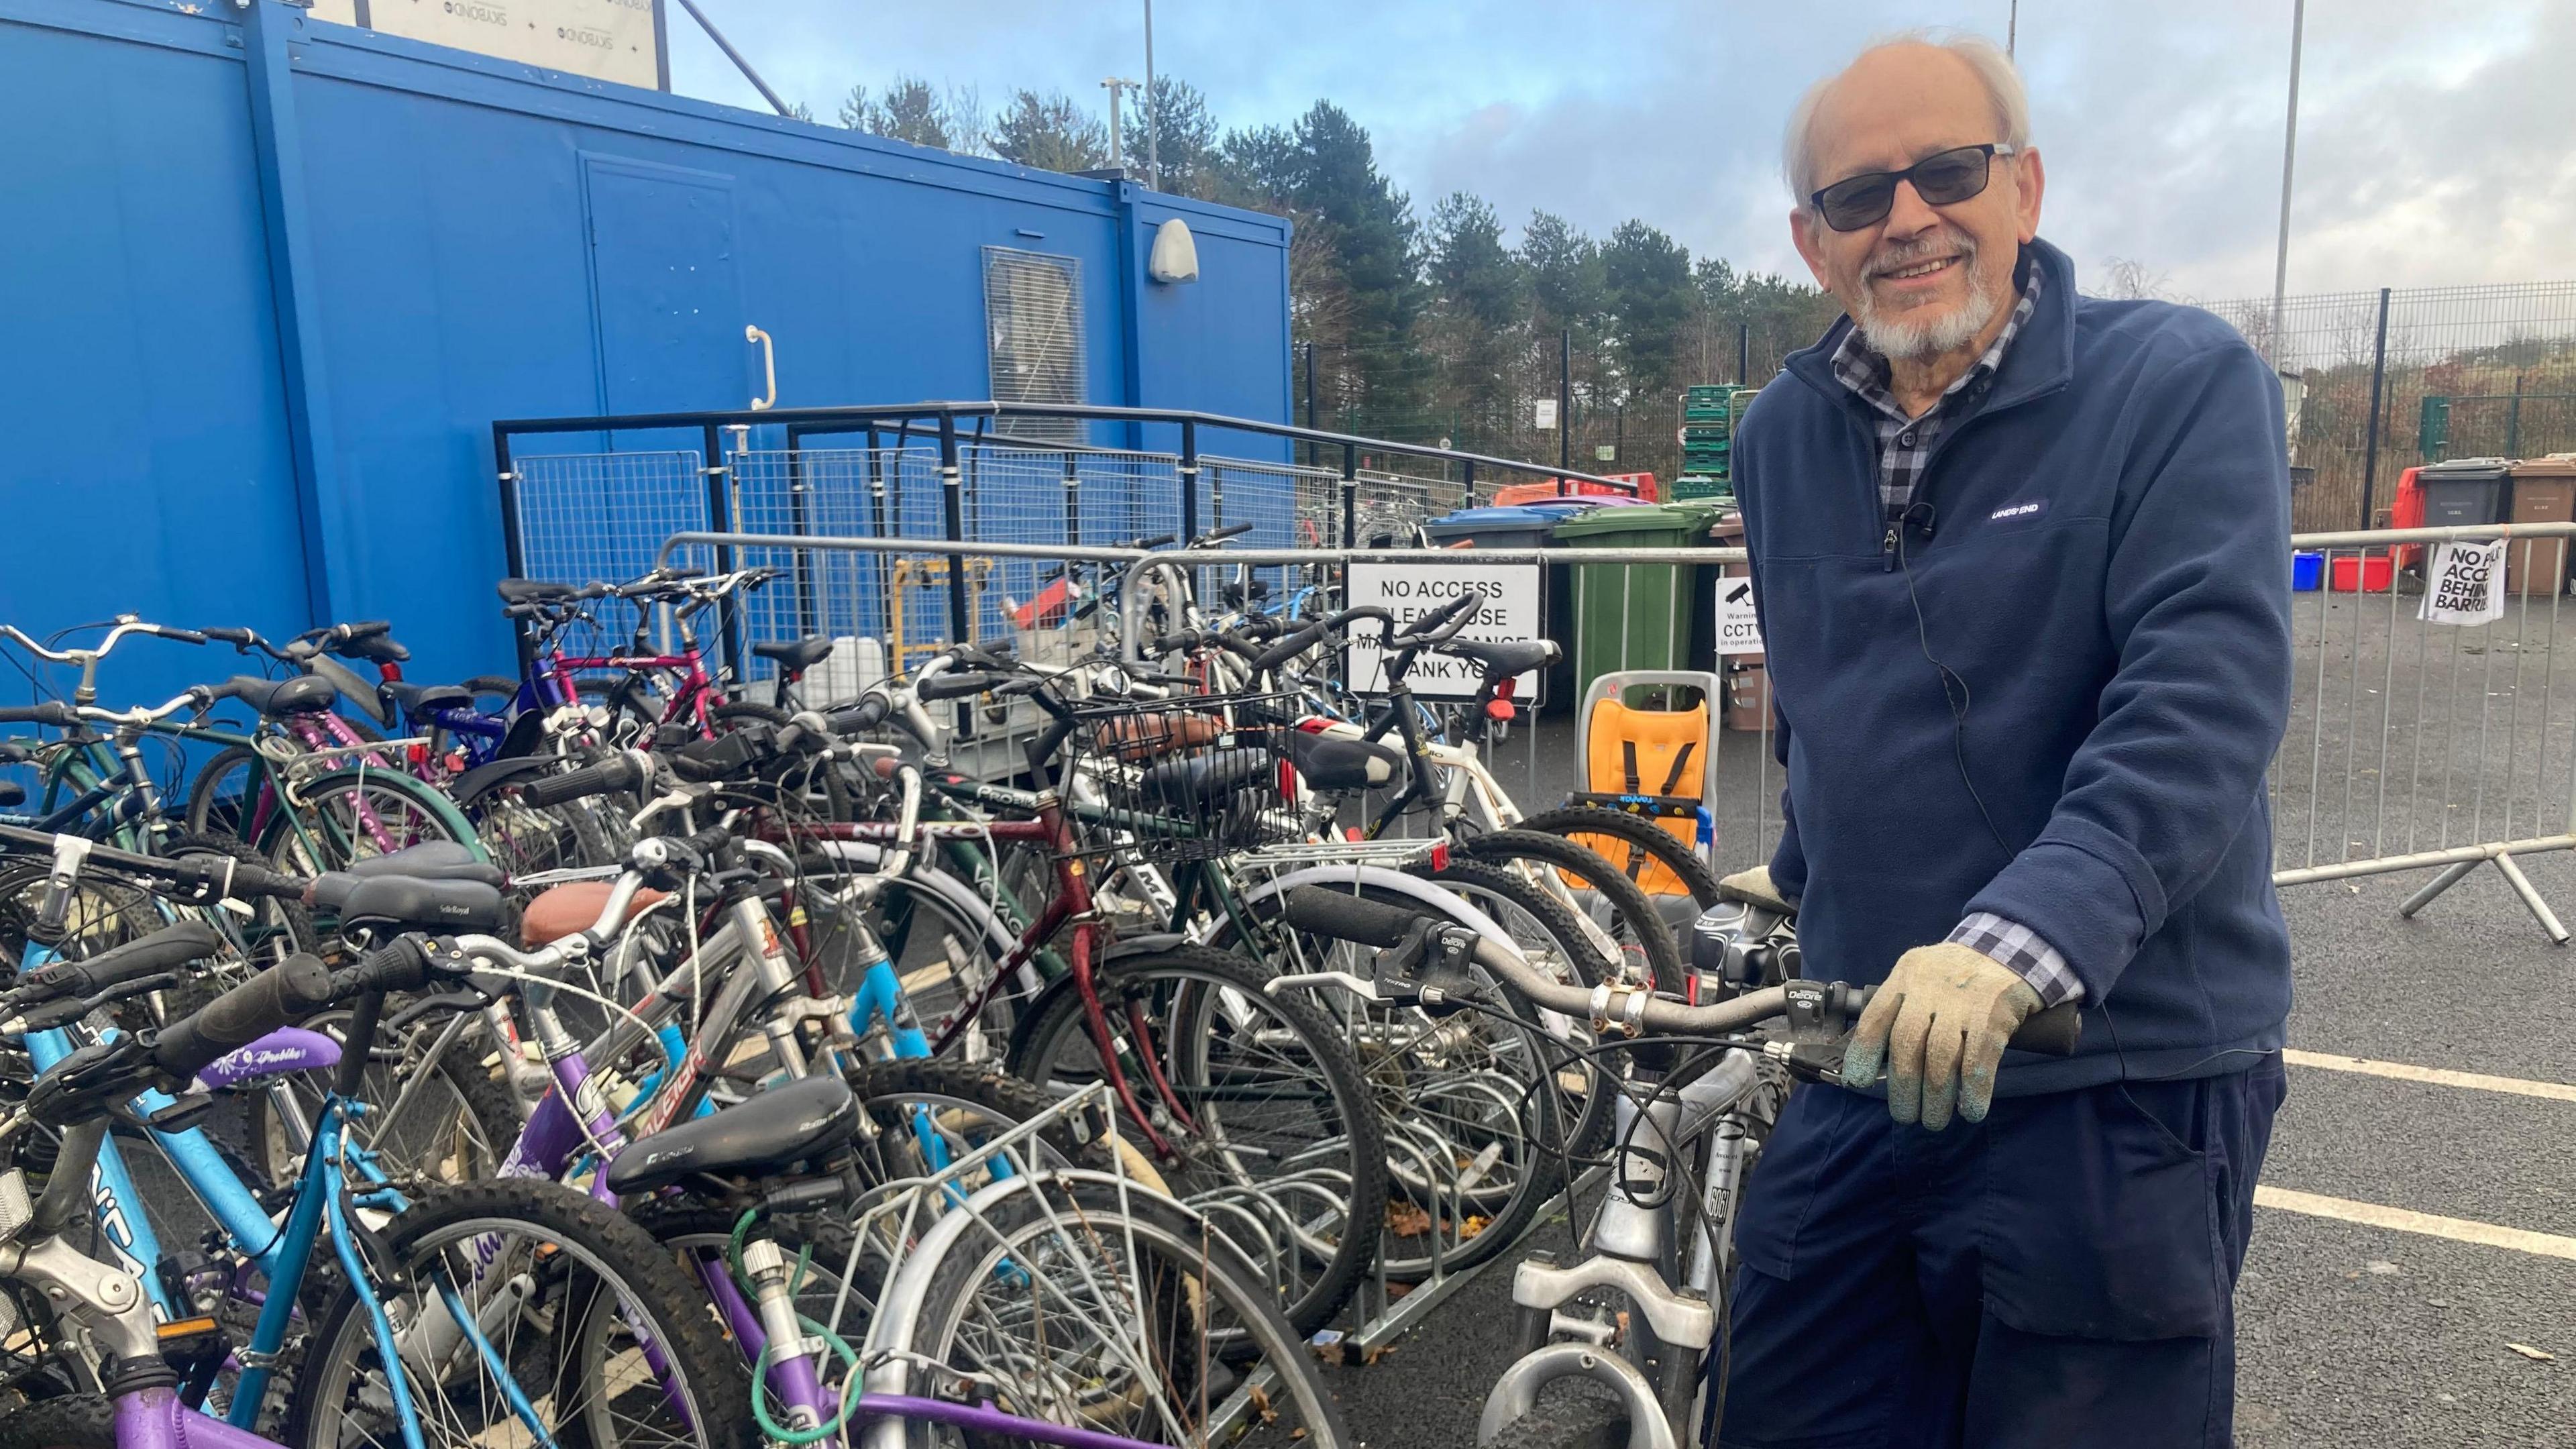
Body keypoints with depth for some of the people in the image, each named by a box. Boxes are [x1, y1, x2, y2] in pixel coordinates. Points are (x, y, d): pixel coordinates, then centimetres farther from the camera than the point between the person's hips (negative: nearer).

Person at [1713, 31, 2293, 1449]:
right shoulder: (1782, 436, 8)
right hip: (1862, 1064, 5)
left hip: (2118, 1081, -4)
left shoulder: (2181, 382, -8)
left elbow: (2204, 692, -21)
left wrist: (2023, 936, -33)